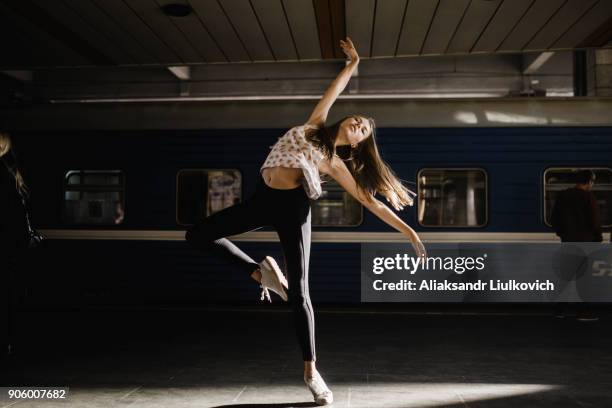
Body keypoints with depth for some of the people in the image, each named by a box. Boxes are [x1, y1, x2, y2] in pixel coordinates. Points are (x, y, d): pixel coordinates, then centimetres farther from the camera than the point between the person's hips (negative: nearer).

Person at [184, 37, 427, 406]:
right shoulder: (314, 125, 16)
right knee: (198, 234, -3)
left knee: (299, 293, -6)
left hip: (292, 207, -4)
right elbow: (334, 90, 23)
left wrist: (408, 230, 2)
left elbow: (371, 201, 6)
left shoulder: (336, 164, 7)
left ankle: (311, 369, 8)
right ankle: (261, 272, 8)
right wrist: (354, 63, 24)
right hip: (262, 200, 4)